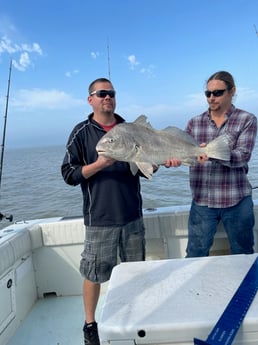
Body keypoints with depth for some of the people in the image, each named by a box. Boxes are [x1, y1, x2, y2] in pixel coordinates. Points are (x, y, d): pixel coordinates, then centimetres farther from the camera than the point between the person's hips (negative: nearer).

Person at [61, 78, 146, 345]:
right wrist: (98, 164, -20)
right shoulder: (82, 132, -2)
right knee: (93, 273, 7)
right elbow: (68, 174, -6)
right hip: (100, 218, -4)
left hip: (132, 215, 4)